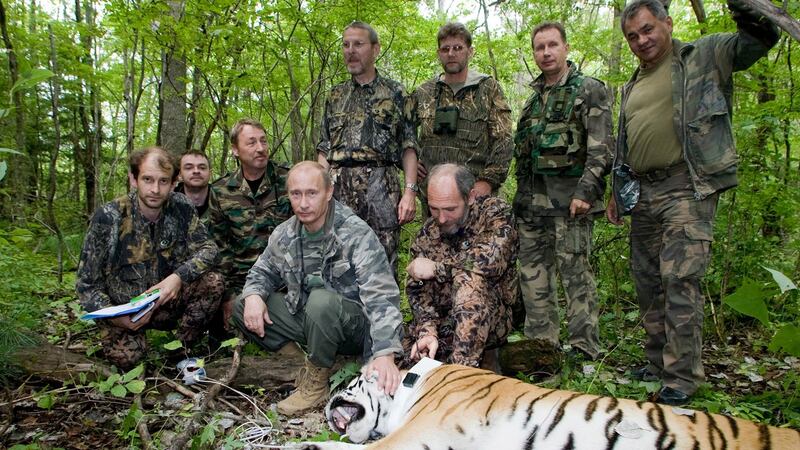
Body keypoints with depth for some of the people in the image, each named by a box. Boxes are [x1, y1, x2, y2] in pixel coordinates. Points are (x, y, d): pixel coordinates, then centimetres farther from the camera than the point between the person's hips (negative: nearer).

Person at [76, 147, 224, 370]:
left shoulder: (181, 208, -10)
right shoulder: (107, 218, -18)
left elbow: (207, 248, -9)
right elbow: (87, 284, -11)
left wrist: (180, 276, -28)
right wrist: (113, 316, -26)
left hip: (165, 303, 2)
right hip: (121, 311, -2)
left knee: (213, 282, -21)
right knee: (126, 356, -29)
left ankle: (183, 350, -1)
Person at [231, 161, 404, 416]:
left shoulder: (356, 234, -22)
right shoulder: (285, 234, -3)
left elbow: (381, 297, -31)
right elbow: (263, 271, 14)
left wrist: (385, 354, -44)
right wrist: (254, 295, -11)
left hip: (355, 326, -6)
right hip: (306, 318, 6)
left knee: (322, 300, -37)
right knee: (242, 306, -5)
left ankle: (316, 383, -12)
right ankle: (310, 363, -3)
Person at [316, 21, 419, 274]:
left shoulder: (395, 93, 8)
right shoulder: (336, 96, 18)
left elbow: (408, 147, 2)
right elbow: (324, 148, 16)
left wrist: (410, 191, -10)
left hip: (380, 187, -3)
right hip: (337, 187, 3)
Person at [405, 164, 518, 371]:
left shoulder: (496, 212, -9)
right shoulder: (427, 232, 2)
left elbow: (492, 259, -28)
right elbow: (417, 289, -4)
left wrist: (437, 269, -19)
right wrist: (428, 330, -22)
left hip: (489, 320, -4)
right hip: (442, 322, 5)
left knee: (468, 279, -32)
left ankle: (462, 365, -28)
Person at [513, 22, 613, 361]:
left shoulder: (590, 90, 0)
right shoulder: (535, 98, 19)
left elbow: (602, 148, -9)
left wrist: (585, 191, -19)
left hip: (569, 199, -7)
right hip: (532, 201, 7)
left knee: (575, 274, -5)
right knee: (533, 273, 8)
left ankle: (585, 350, 4)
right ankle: (540, 344, 18)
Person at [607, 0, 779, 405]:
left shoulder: (703, 56, 5)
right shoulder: (632, 87, 22)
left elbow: (759, 38, -10)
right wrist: (616, 193, 23)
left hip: (686, 188, -7)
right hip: (642, 193, 7)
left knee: (680, 278, -12)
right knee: (647, 282, 11)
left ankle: (682, 376, -3)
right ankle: (659, 362, 23)